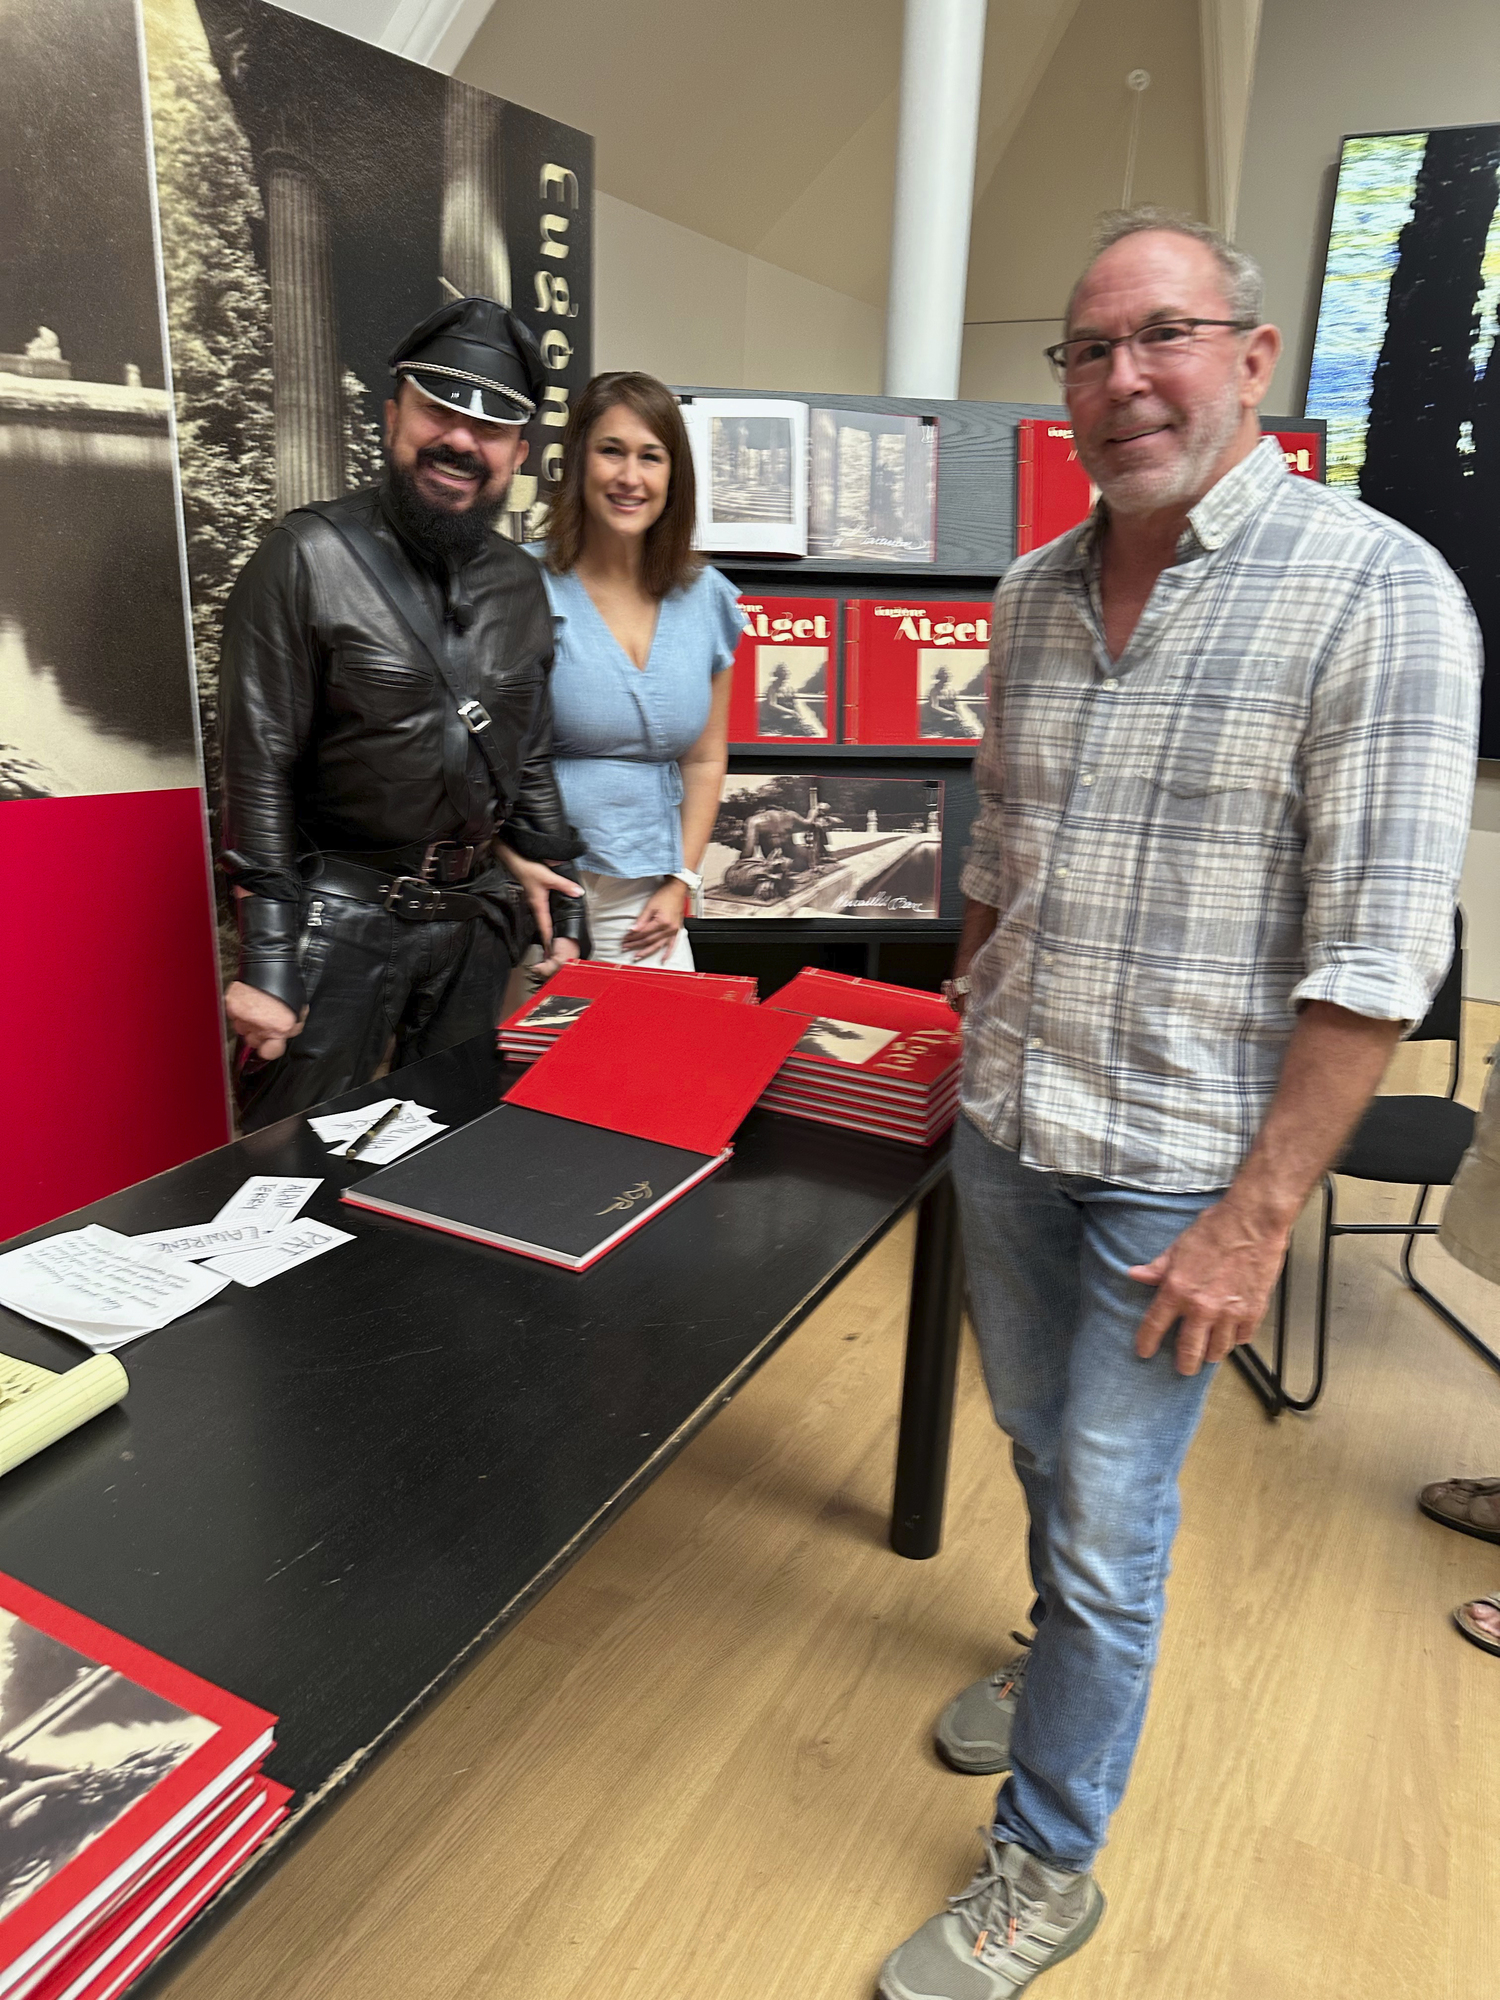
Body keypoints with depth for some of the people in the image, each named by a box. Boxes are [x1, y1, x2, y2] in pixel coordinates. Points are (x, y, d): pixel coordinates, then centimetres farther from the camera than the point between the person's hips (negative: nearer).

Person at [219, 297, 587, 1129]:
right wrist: (266, 960, -15)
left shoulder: (521, 584, 8)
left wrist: (558, 900, 11)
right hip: (338, 916, -5)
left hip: (476, 916, 5)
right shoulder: (308, 558, -8)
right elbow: (259, 769, -11)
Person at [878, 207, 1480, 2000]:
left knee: (1106, 1521, 8)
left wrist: (1258, 1216, -18)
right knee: (1041, 1449, 24)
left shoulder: (1375, 593, -14)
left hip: (1173, 1170, -6)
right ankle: (1070, 1660, 54)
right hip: (1005, 1131, 6)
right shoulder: (1034, 594, 6)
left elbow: (1376, 953, -17)